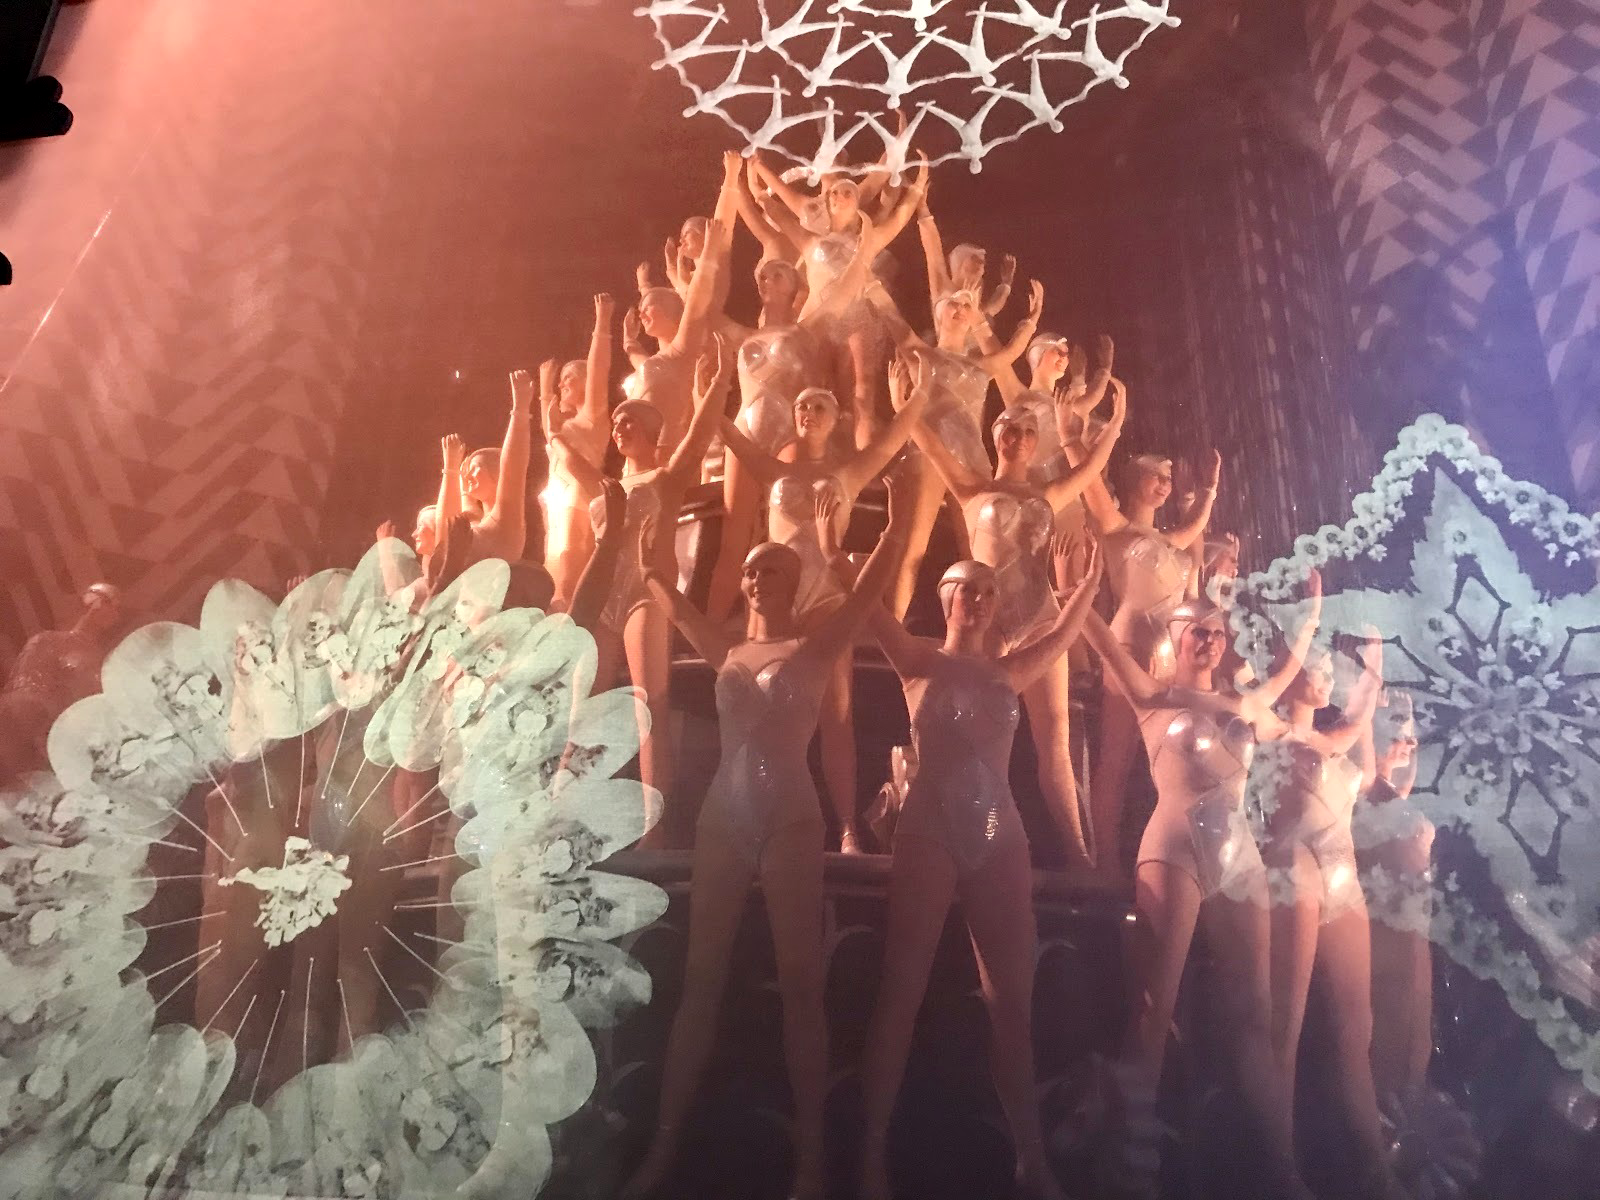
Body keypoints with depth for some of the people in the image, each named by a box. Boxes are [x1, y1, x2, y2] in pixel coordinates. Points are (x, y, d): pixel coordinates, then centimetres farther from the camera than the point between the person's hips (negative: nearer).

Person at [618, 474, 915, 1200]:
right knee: (701, 980, 7)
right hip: (723, 819, 4)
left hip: (791, 821, -4)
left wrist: (897, 525, -16)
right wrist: (656, 516, 16)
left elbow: (871, 588, -9)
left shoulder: (815, 648, 2)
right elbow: (655, 579, 16)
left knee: (799, 982, 2)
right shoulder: (726, 652, 12)